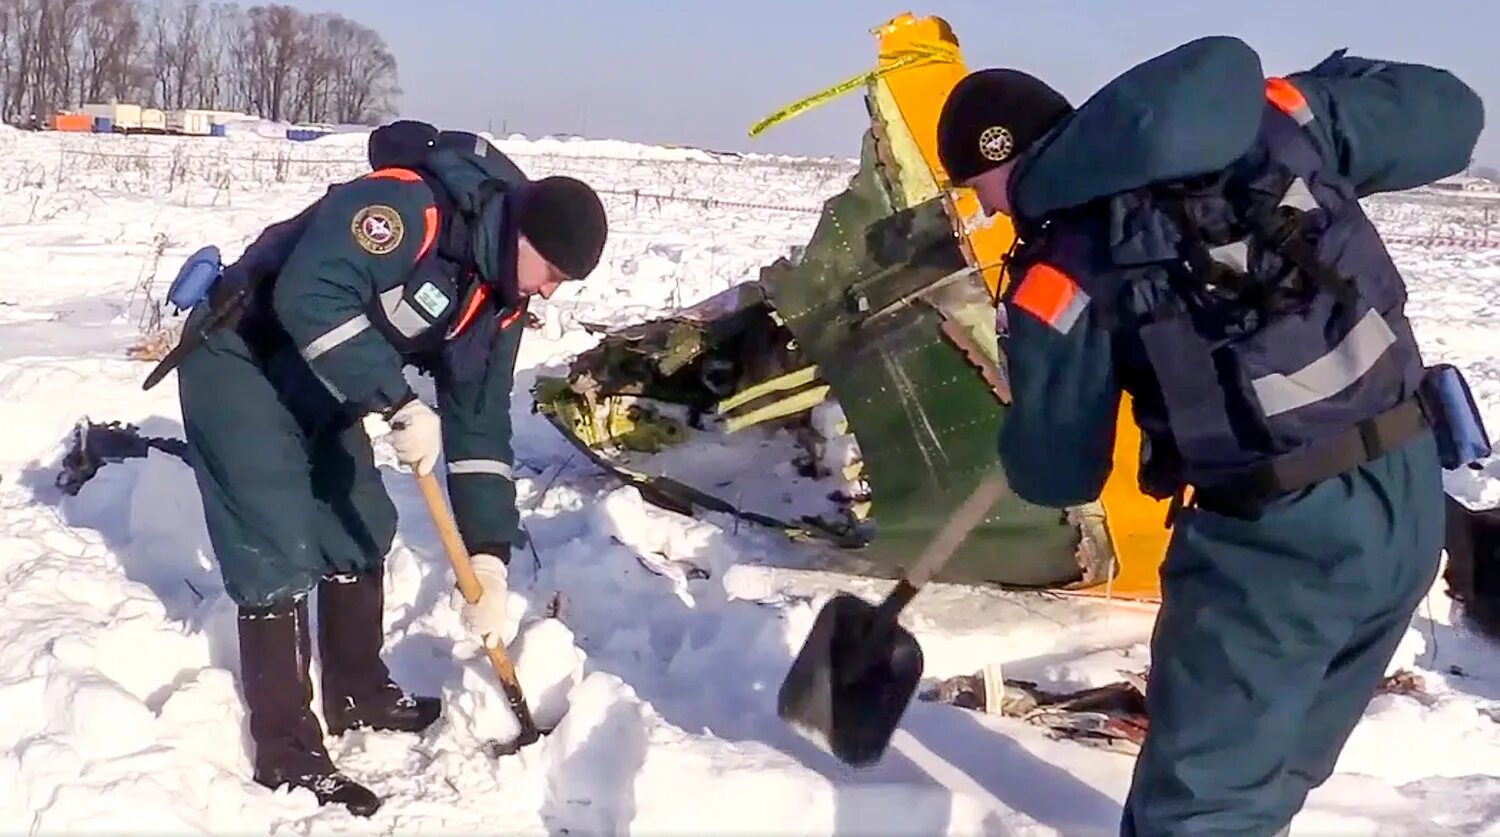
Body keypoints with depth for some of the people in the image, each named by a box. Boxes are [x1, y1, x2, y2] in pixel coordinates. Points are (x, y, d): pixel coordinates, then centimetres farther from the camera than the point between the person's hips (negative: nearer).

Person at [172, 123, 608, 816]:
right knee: (281, 550, -11)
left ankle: (359, 695, 31)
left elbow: (481, 424, 0)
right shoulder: (409, 205, -29)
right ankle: (285, 752, 0)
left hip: (314, 382, 9)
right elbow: (309, 295, -39)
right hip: (238, 360, -9)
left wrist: (489, 555, -5)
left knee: (361, 527, 13)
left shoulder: (500, 300, -2)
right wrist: (401, 403, -38)